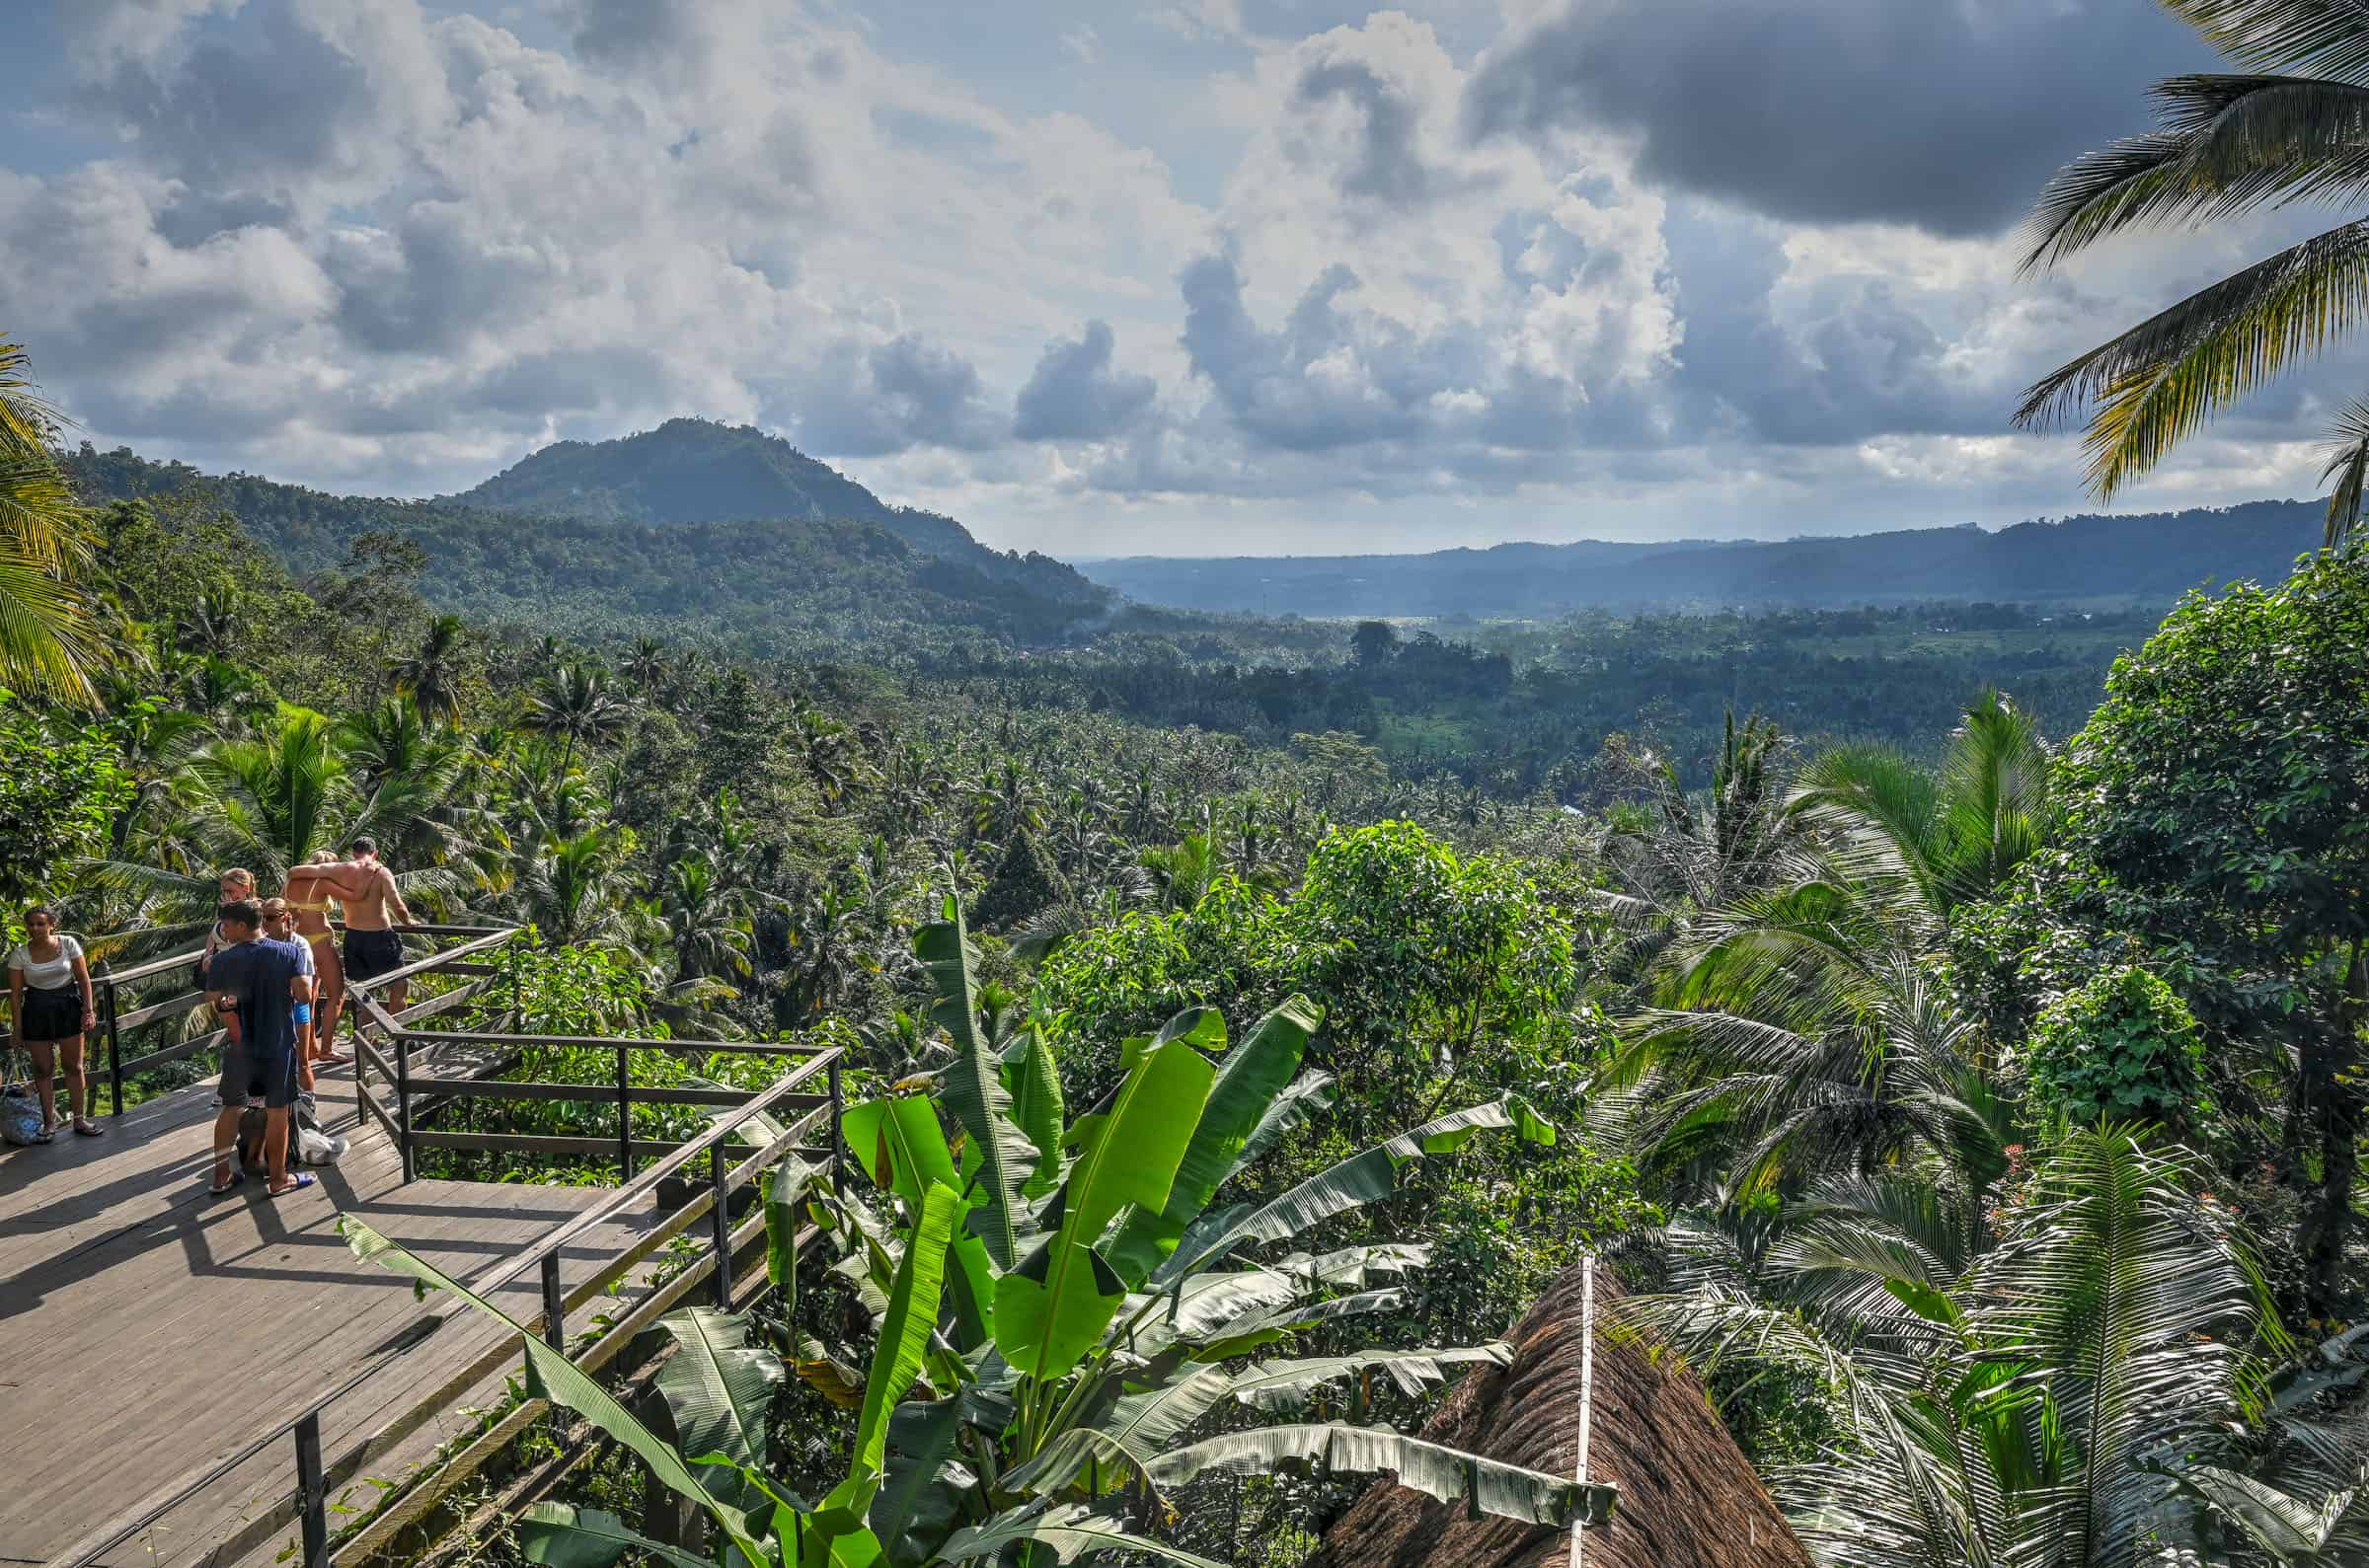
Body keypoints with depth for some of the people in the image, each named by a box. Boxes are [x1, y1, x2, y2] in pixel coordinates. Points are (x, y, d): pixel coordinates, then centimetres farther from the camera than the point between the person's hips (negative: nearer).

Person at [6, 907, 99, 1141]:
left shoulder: (68, 944, -7)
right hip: (37, 1011, 0)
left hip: (68, 1007, 0)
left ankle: (80, 1119, 14)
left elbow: (84, 979, -1)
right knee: (43, 1069, 6)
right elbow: (15, 993, -3)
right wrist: (17, 1029, -4)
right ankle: (49, 1123, 16)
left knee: (74, 1066, 5)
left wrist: (88, 1010, -5)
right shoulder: (20, 954, -7)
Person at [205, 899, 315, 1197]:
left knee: (231, 1107, 18)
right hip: (279, 1044, -1)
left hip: (239, 1044, 1)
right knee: (277, 1113, 9)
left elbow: (214, 1003, -5)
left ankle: (222, 1175, 24)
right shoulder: (289, 952, -10)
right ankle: (278, 1180, 17)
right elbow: (305, 995, -14)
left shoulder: (223, 960, -8)